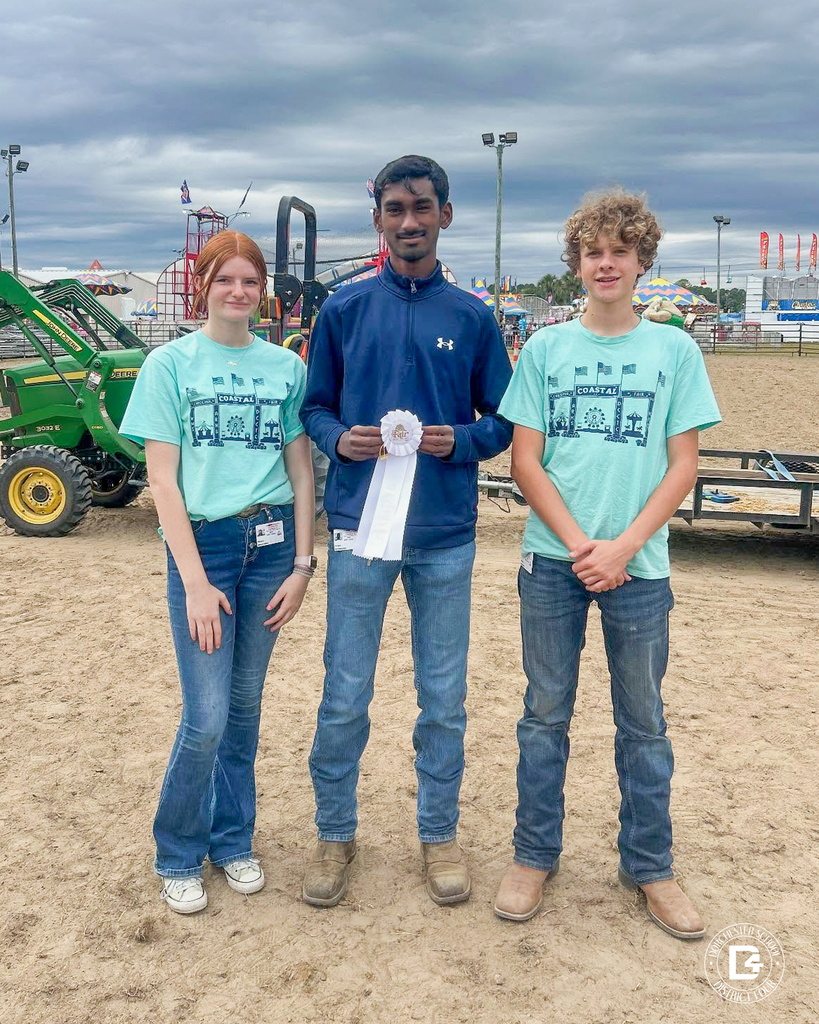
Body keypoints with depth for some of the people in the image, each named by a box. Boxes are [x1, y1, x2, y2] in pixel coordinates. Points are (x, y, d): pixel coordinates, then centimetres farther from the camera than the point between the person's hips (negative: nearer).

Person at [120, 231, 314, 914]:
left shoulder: (286, 366, 5)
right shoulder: (171, 364, -2)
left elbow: (301, 471, 8)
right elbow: (163, 480, -6)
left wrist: (302, 564, 0)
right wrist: (196, 581, -11)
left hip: (270, 541, 3)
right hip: (201, 541, -3)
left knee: (246, 704, 11)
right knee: (207, 716, -4)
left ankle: (233, 840, 30)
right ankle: (179, 856, 19)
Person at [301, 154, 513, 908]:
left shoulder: (472, 317, 4)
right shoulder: (343, 310, 3)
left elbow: (505, 420, 6)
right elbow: (315, 407, 8)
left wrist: (461, 441, -14)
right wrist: (340, 439, -13)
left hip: (447, 535, 1)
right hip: (360, 529, 0)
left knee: (444, 698, 10)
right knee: (345, 697, 7)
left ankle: (440, 833, 29)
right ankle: (336, 833, 27)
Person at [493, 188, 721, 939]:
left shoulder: (675, 350, 3)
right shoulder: (545, 348, 4)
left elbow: (684, 465, -1)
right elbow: (525, 461, 0)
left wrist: (622, 547, -12)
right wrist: (577, 543, -11)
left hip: (638, 564, 0)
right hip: (553, 560, 1)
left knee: (643, 721, 10)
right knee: (546, 715, 9)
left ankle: (649, 865, 26)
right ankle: (535, 857, 24)